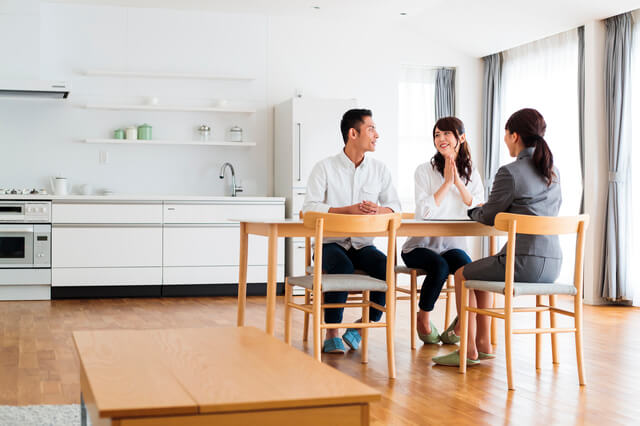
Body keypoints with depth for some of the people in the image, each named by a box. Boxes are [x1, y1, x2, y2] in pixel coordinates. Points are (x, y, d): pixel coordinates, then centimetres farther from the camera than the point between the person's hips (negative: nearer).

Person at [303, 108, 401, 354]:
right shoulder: (325, 168, -3)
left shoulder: (379, 170, 9)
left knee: (386, 266, -27)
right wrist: (349, 210, -22)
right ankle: (332, 334, -19)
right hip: (330, 243, -3)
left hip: (363, 244, 3)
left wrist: (378, 210, -18)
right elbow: (309, 208, -12)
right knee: (342, 267, -35)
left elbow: (395, 206, 6)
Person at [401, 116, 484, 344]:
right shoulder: (424, 171, -2)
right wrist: (446, 183, -16)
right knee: (439, 266, -33)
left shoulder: (471, 173, 9)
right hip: (421, 245, -2)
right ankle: (423, 318, -6)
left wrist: (458, 182, -13)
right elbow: (424, 211, -15)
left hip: (453, 245, 3)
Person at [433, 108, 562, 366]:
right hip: (552, 264, 8)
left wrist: (474, 212, 19)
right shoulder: (553, 172, 12)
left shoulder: (509, 173, -11)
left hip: (525, 262, -8)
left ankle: (469, 351, 17)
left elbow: (487, 217, -4)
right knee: (481, 271, 28)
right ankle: (483, 344, 29)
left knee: (462, 275, 15)